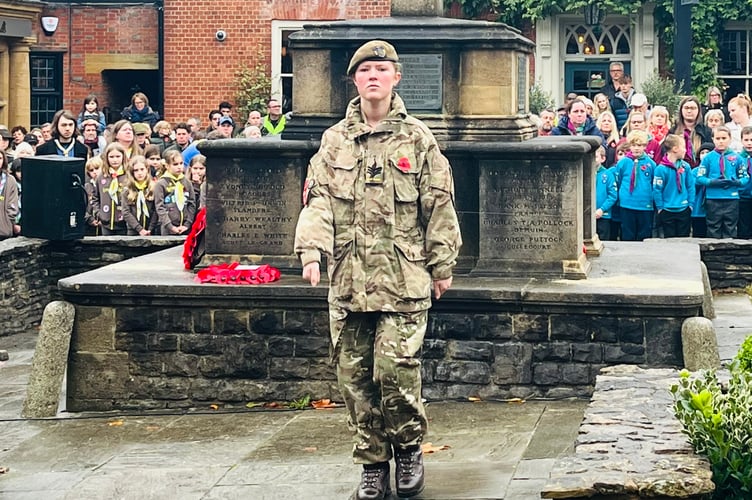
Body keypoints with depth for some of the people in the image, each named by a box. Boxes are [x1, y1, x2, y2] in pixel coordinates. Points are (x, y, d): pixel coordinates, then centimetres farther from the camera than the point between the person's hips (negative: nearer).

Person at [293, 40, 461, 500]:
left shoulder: (417, 138, 4)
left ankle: (409, 447, 14)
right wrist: (312, 249, -11)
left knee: (395, 367, -12)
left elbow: (438, 204, 5)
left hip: (404, 277, -3)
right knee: (355, 374, 5)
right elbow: (318, 198, 4)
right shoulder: (335, 141, 10)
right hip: (349, 278, 3)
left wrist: (442, 264, 4)